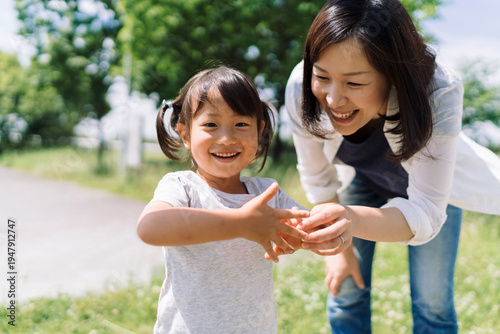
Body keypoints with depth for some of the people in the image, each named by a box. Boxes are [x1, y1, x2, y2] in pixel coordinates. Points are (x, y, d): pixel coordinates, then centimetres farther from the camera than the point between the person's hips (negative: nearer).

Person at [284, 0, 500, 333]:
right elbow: (318, 176, -15)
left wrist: (354, 221, -63)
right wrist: (340, 246, -5)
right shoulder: (301, 90, -34)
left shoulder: (437, 93, -41)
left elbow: (426, 211, -43)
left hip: (430, 181, -1)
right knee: (345, 295, 5)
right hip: (359, 178, 2)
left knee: (432, 303, 3)